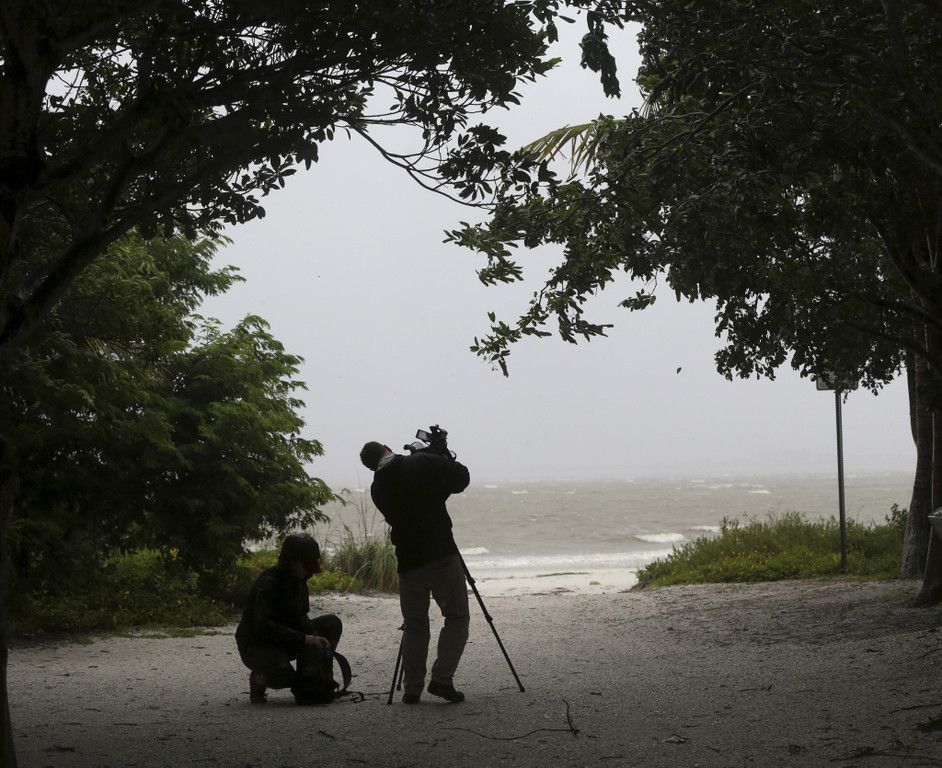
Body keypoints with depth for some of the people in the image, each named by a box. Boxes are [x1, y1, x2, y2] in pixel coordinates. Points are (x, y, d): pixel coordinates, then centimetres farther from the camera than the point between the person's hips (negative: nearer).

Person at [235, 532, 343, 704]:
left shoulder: (298, 580, 2)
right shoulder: (268, 582, -23)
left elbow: (300, 618, 4)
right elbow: (264, 625, -32)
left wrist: (315, 639, -18)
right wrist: (305, 639, -34)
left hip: (283, 640, 8)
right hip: (255, 645, -8)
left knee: (332, 624, -4)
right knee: (284, 674, -38)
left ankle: (309, 687, -2)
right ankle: (259, 678, -1)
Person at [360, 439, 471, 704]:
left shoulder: (378, 488, 5)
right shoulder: (424, 463, -5)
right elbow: (461, 478, 1)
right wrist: (444, 459, 20)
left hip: (408, 562, 4)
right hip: (442, 556, -3)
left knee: (414, 625, 13)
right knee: (456, 617, 6)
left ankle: (412, 688, 11)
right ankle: (442, 678, -4)